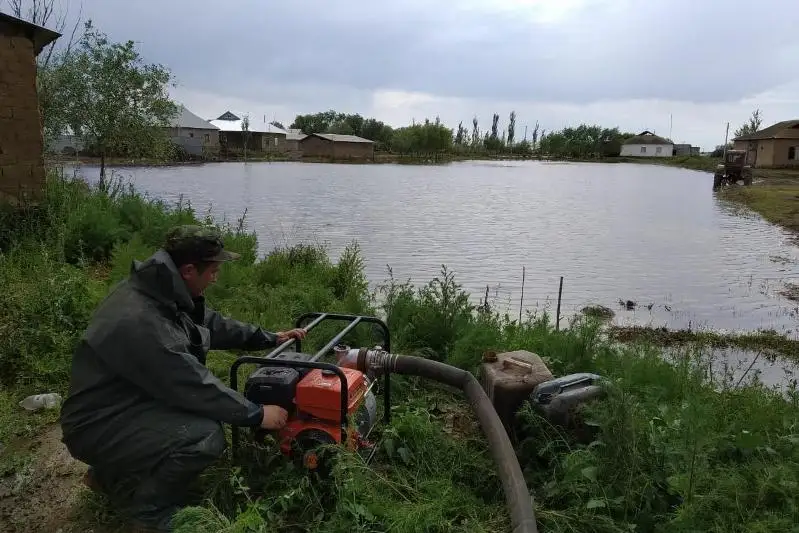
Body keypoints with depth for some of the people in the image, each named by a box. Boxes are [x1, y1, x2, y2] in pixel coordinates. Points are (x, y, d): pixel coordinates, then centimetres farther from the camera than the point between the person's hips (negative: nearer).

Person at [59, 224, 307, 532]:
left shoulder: (163, 290, -4)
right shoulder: (139, 322, -32)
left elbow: (209, 323, 11)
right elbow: (193, 385, -27)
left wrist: (269, 339, 12)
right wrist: (257, 415, -17)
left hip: (129, 401, 10)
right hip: (98, 426, -10)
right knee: (206, 436, -26)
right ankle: (145, 505, 2)